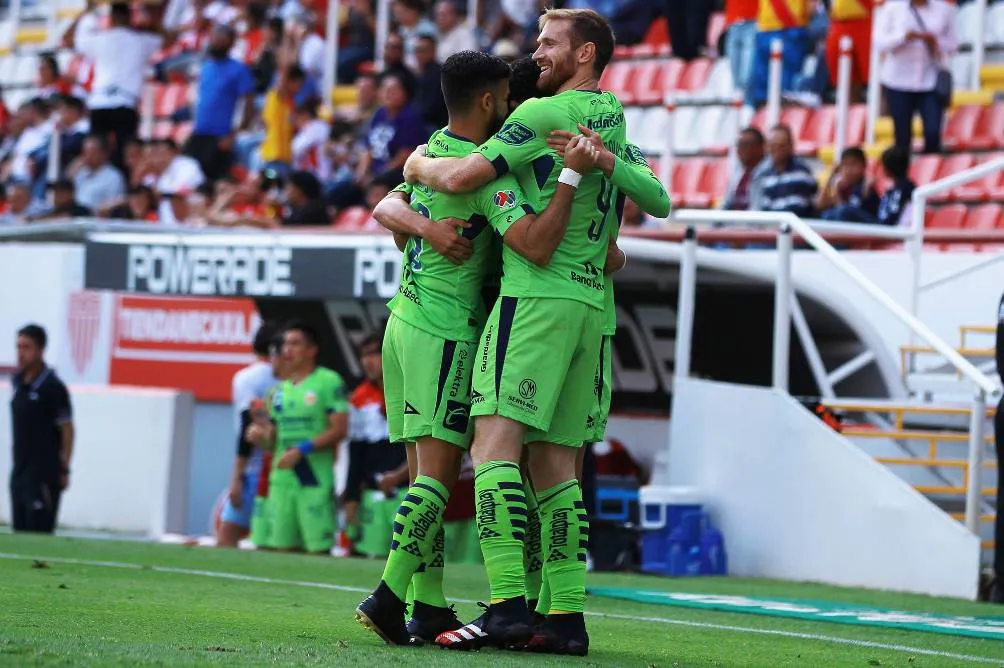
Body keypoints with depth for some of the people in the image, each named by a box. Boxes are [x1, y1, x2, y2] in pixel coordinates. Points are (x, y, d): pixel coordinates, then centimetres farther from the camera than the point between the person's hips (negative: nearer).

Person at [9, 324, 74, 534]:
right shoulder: (18, 381, 7)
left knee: (39, 534, -9)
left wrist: (64, 470, -10)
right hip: (20, 471, 7)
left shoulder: (52, 388, -12)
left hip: (44, 475, -7)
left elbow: (67, 430, -10)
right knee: (20, 531, 9)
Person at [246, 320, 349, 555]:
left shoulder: (329, 382, -3)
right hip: (281, 480, 7)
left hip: (315, 480, -7)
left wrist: (302, 450, -16)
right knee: (282, 548, 4)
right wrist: (261, 435, 0)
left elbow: (340, 429, -10)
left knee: (318, 549, -8)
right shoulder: (280, 389, 18)